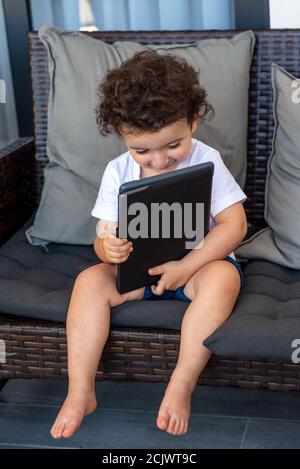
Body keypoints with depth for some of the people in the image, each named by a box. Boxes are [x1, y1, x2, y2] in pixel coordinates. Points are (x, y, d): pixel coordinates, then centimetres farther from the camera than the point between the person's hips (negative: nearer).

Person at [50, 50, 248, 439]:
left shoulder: (206, 161, -12)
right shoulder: (118, 172, -4)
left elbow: (234, 225, -17)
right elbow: (104, 235, -3)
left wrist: (184, 267, -26)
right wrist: (108, 248, -30)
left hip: (199, 263, -3)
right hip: (139, 264, 3)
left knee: (223, 277, -35)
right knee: (90, 280, -21)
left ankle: (181, 388, -31)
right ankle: (80, 392, -17)